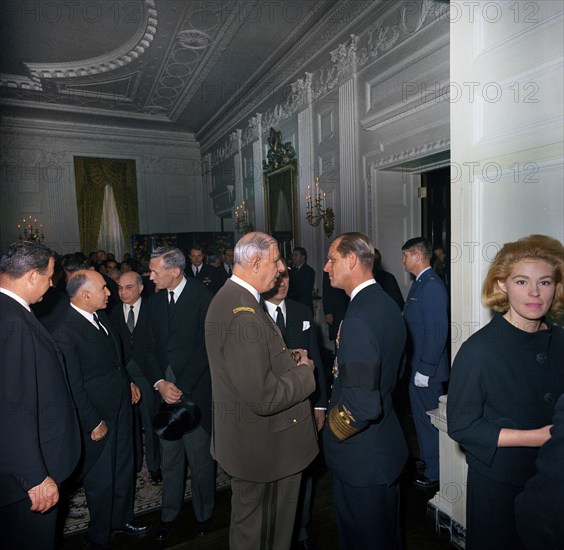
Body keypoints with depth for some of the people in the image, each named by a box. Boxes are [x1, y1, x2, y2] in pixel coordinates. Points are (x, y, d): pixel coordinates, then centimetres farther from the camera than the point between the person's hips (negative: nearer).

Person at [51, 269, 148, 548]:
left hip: (121, 407, 7)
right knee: (100, 480, 13)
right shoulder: (65, 332, -24)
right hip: (97, 417, -7)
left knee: (124, 468, 23)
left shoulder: (101, 316, 1)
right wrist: (94, 423, -16)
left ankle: (122, 517, 47)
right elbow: (74, 387, -20)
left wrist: (128, 382, 10)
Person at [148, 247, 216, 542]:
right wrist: (160, 383, -7)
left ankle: (203, 514, 33)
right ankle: (169, 513, 37)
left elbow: (206, 348, -12)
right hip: (165, 388, 4)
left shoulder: (202, 297, -12)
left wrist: (182, 387, -12)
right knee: (169, 457, 15)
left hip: (195, 390, -4)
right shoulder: (155, 299, 5)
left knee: (200, 457, 9)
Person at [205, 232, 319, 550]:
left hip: (249, 436, 9)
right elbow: (264, 398, -32)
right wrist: (304, 371, -16)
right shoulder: (243, 315, -31)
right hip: (259, 443, -9)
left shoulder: (232, 297, 2)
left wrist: (288, 358, 1)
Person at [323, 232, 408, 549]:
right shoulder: (388, 305, 2)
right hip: (389, 445, 9)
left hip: (361, 458, -9)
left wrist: (330, 429, -13)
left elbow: (362, 405, -32)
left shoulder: (359, 318, -29)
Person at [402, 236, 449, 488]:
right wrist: (416, 367, 14)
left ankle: (434, 473, 25)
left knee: (429, 419, 6)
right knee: (420, 415, 23)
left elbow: (437, 332, -24)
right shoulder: (420, 283, 9)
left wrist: (425, 370, -21)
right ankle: (426, 460, 42)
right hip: (417, 365, 9)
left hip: (426, 368, -9)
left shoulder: (432, 286, -21)